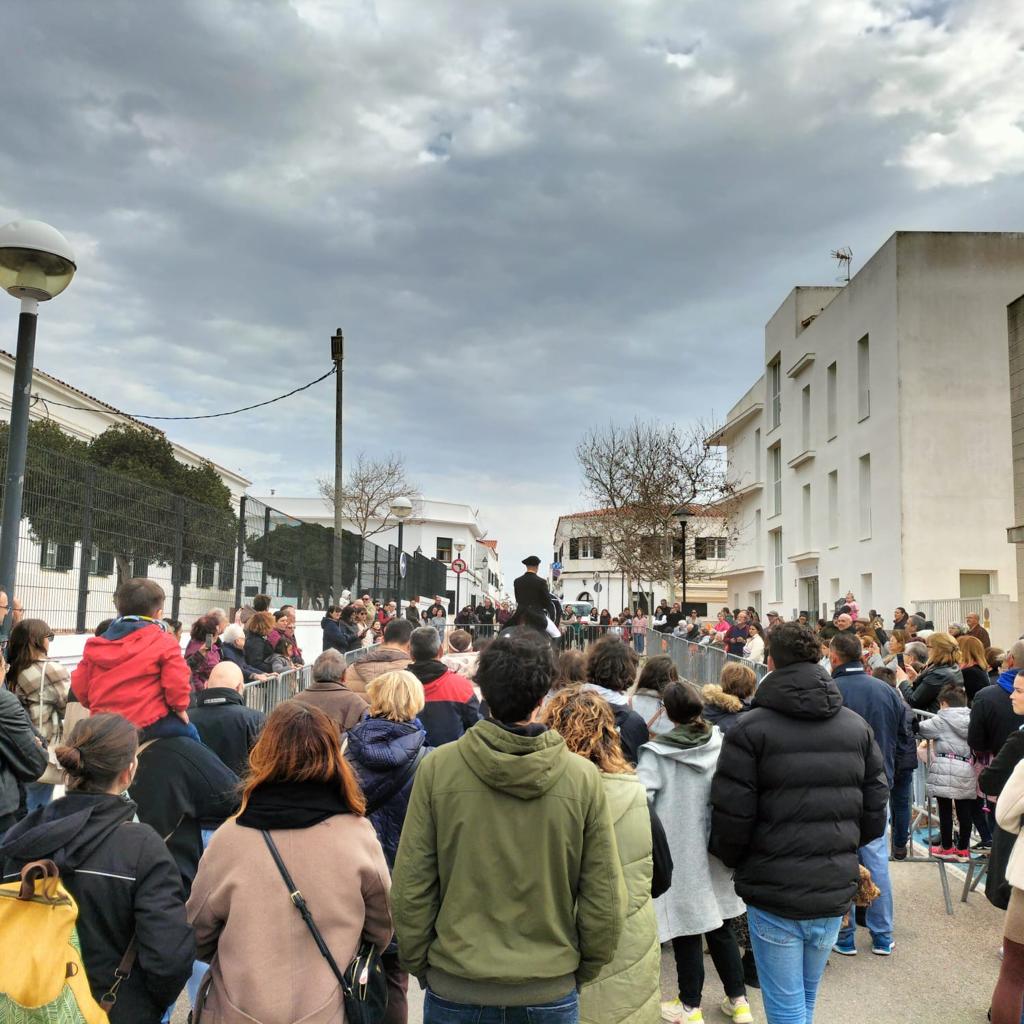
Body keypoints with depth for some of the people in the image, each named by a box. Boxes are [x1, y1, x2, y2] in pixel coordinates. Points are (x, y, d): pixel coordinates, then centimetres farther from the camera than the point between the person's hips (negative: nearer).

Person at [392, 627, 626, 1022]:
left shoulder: (437, 768, -14)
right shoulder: (584, 778, -13)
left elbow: (411, 886, -9)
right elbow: (604, 897, -7)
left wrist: (419, 964, 7)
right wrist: (582, 970, 9)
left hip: (454, 989, 0)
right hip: (551, 991, 1)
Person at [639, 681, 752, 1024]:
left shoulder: (657, 753, -16)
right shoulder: (722, 744, -4)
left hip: (680, 856, -4)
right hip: (717, 853, 4)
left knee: (687, 933, 10)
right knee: (720, 928, 19)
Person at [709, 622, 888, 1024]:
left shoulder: (750, 728, -14)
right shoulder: (857, 726, 2)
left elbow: (731, 817, -14)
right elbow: (876, 812, 5)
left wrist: (732, 859, 7)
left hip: (774, 892, -5)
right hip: (835, 891, 5)